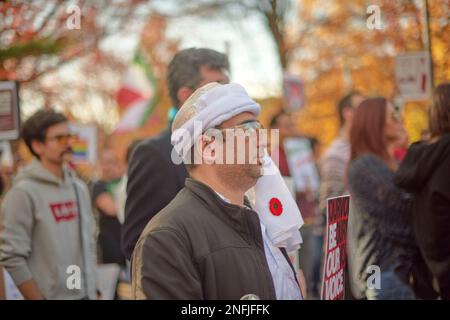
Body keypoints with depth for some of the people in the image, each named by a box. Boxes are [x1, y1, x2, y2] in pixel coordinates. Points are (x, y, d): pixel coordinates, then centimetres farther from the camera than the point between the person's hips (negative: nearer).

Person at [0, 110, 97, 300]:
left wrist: (92, 290, 10)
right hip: (50, 295, -6)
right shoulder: (24, 192, -11)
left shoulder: (79, 188, 10)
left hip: (85, 294, 6)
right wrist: (38, 298, -14)